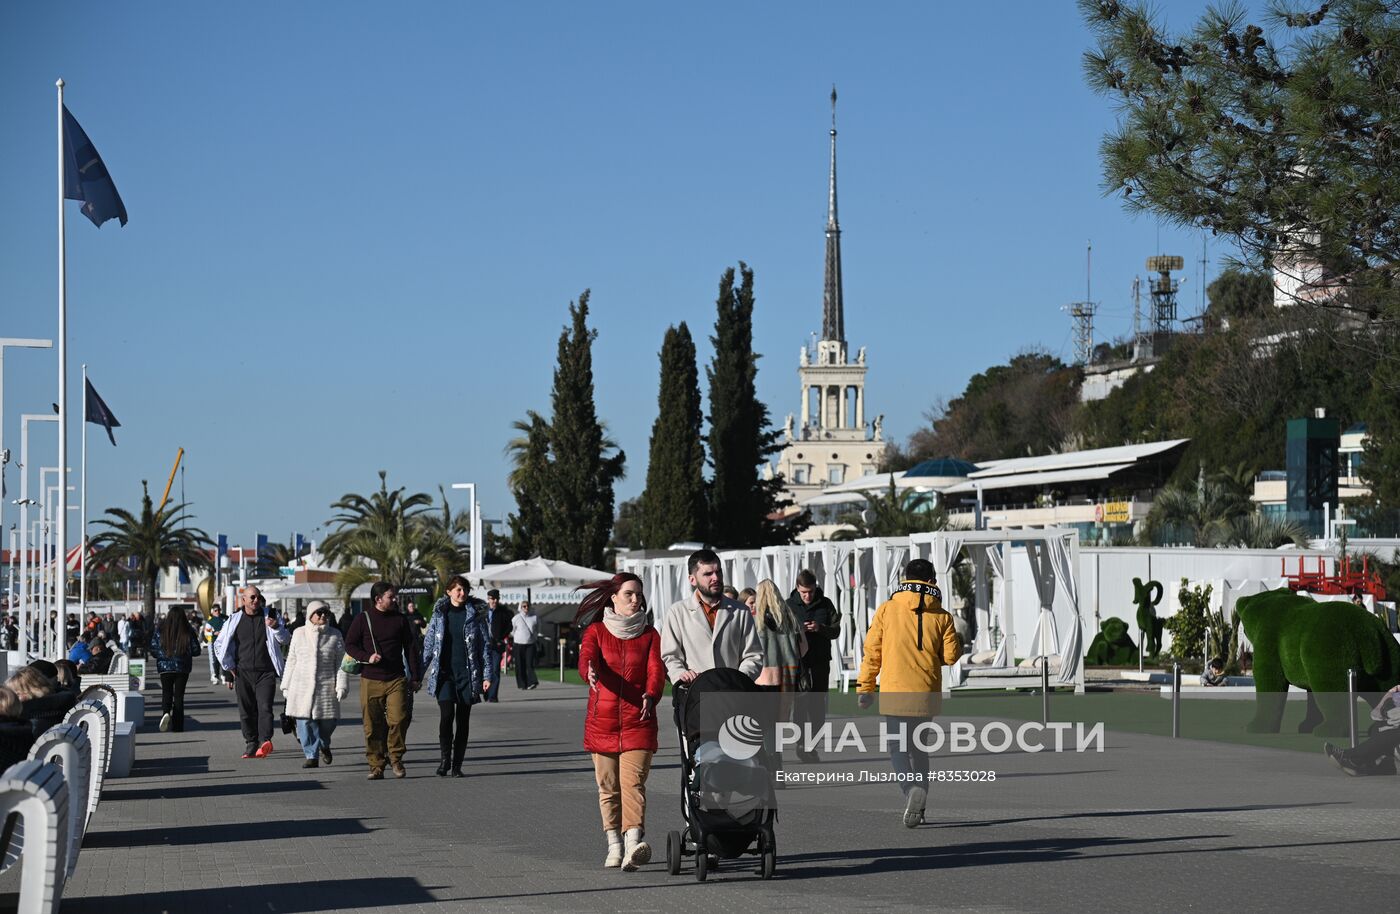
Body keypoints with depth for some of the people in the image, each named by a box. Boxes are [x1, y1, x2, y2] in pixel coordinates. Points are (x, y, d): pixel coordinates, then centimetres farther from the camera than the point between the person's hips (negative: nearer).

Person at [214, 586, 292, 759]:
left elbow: (285, 639, 1)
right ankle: (251, 745, 12)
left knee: (265, 707, -18)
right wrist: (229, 666, 12)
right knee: (246, 711, 4)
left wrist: (276, 628, -20)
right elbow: (219, 645, 18)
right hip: (243, 673, 2)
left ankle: (265, 741, -31)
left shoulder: (270, 616, 7)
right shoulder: (235, 621, 9)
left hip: (266, 673, -2)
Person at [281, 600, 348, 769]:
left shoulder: (335, 635, 6)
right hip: (302, 686, 0)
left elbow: (341, 663, 4)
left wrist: (341, 685, -6)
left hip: (326, 686, 0)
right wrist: (286, 685, 10)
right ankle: (311, 756, 0)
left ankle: (324, 745, 29)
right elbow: (291, 661, 12)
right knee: (305, 722, -7)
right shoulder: (299, 634, 7)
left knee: (328, 722, -2)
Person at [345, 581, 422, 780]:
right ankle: (376, 766, 9)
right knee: (373, 726, 0)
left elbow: (410, 649, 15)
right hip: (370, 681, -1)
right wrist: (367, 657, -12)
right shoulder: (363, 619, 3)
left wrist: (415, 676, 10)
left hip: (396, 679, 1)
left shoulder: (400, 619, 10)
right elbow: (349, 645, 5)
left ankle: (395, 757, 8)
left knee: (399, 719, -13)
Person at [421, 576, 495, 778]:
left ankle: (457, 764, 13)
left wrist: (487, 675, -4)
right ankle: (445, 757, -1)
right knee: (446, 714, -16)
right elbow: (428, 644, 9)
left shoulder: (476, 614, 2)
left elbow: (485, 646, 2)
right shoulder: (439, 614, 5)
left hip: (468, 674, 0)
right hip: (444, 673, 0)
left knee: (463, 719, 4)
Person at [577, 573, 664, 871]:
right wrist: (589, 673, -38)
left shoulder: (650, 635, 8)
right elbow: (586, 659, -13)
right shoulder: (596, 632, 7)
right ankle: (614, 845, 16)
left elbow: (656, 670, -6)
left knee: (633, 781, -14)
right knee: (608, 785, 5)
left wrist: (651, 695, -28)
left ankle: (634, 843, -28)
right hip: (602, 720, 1)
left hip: (638, 721, -1)